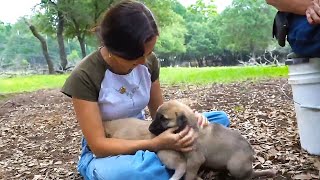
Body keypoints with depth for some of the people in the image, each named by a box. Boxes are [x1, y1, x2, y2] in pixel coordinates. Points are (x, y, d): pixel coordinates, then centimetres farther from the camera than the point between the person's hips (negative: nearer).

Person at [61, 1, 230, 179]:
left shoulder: (149, 61, -9)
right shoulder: (85, 76, -23)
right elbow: (98, 144, -24)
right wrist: (156, 144, -35)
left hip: (143, 137, 5)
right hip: (106, 153, -4)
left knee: (220, 118, -6)